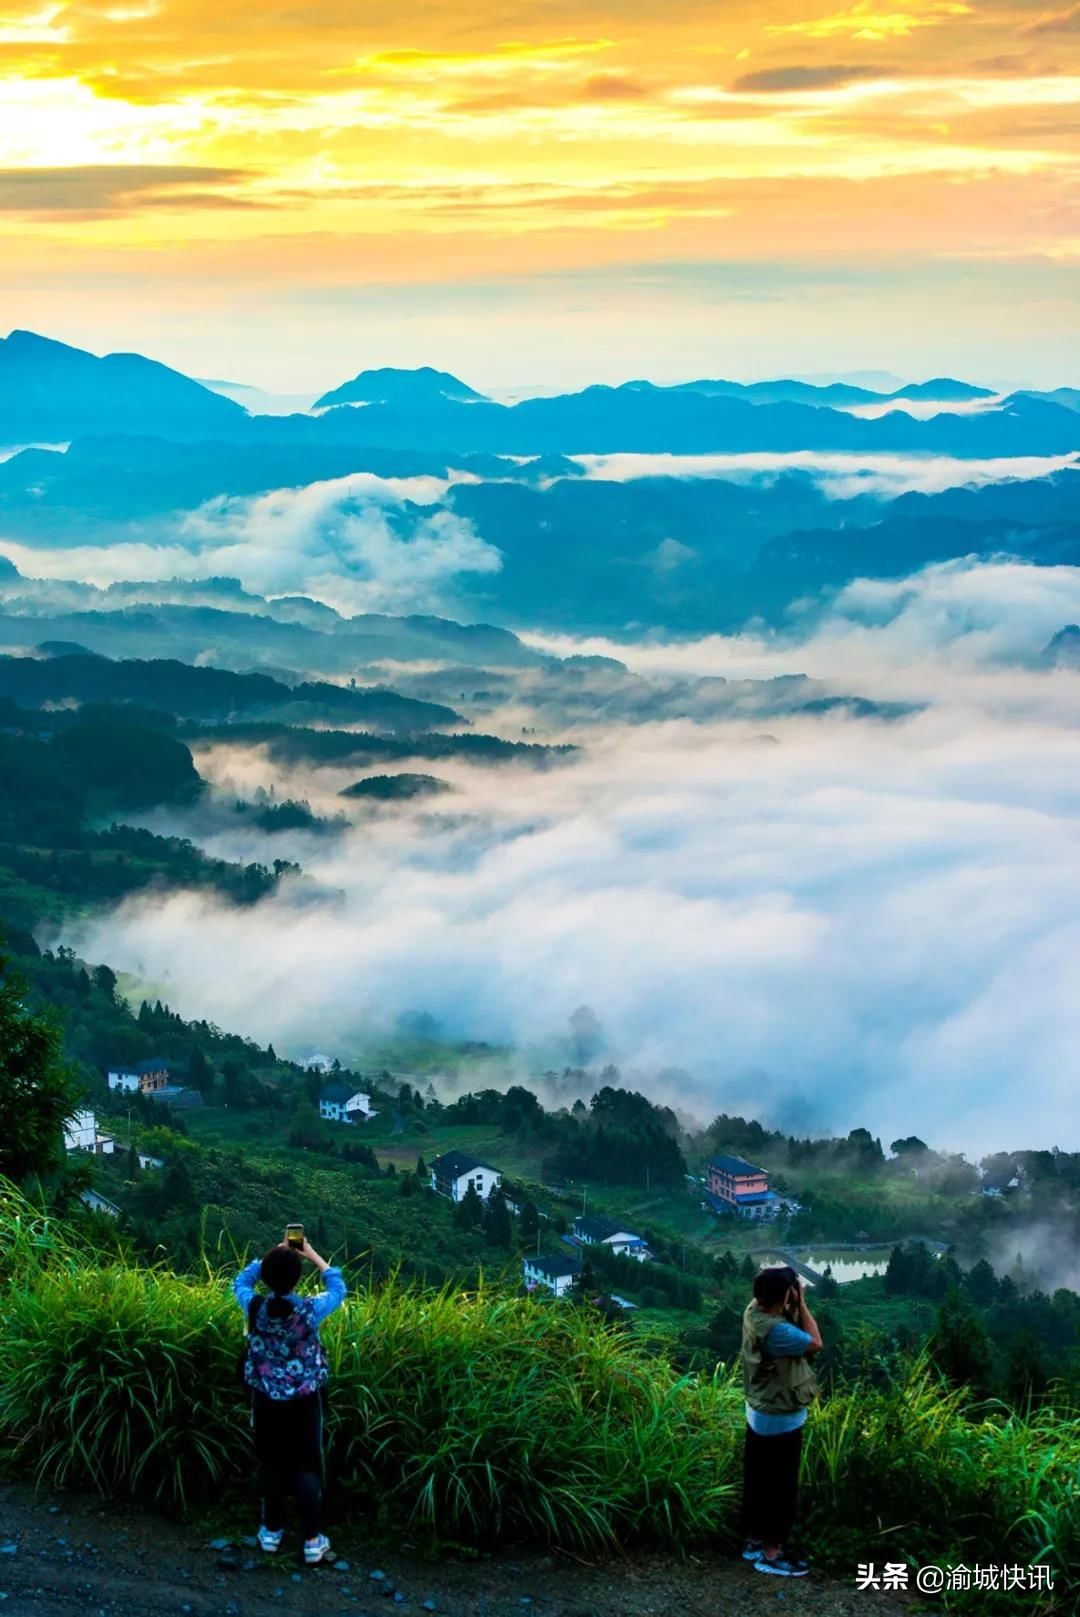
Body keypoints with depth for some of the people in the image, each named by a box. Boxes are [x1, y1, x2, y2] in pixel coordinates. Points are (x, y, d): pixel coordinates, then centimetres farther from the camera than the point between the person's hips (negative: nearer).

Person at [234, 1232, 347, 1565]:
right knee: (307, 1466, 8)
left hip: (266, 1399, 2)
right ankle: (312, 1540, 10)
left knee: (271, 1463, 17)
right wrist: (314, 1257, 6)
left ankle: (271, 1531, 28)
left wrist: (272, 1256, 5)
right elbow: (338, 1289, 0)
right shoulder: (310, 1310, -22)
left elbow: (240, 1281, 8)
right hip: (303, 1400, -2)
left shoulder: (254, 1307, -17)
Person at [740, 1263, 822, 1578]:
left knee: (758, 1481, 20)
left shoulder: (754, 1310, -6)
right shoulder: (776, 1330, -33)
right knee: (781, 1486, 5)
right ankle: (772, 1553, 16)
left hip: (760, 1414, 9)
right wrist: (801, 1303, -17)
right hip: (780, 1420, -9)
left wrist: (794, 1305, -7)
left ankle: (755, 1540, 33)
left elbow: (793, 1328, 9)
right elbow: (815, 1343, -19)